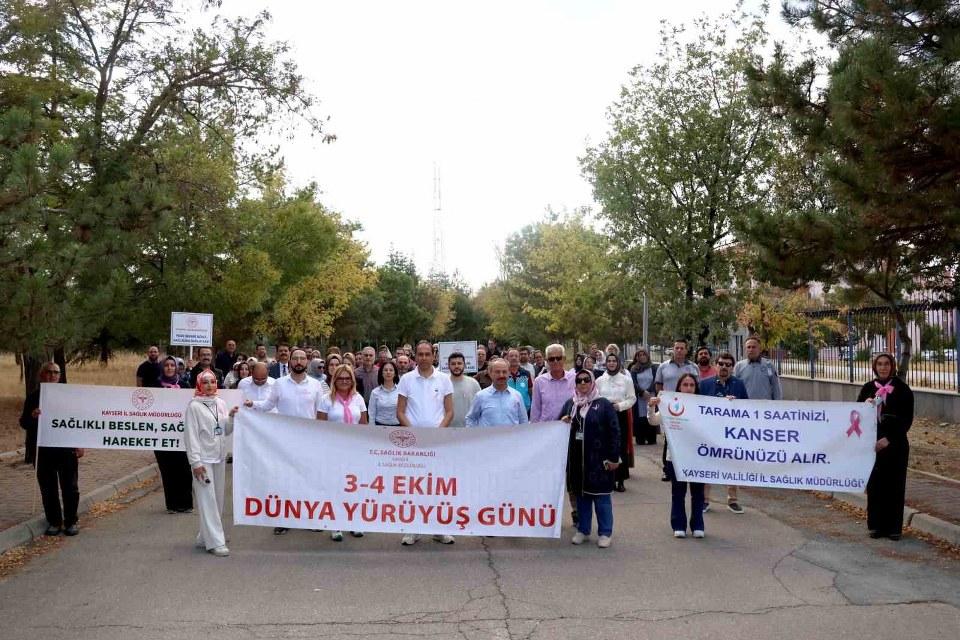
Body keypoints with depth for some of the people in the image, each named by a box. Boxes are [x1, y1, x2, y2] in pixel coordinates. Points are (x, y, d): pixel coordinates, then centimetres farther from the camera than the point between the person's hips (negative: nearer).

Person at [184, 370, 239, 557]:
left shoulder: (221, 404, 9)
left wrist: (231, 417, -4)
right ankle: (215, 542, -7)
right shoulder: (194, 406, -8)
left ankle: (205, 537, 21)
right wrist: (195, 461, -16)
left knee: (217, 498, 9)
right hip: (203, 459, -6)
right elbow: (191, 435, -11)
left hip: (220, 457, 6)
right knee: (207, 500, -7)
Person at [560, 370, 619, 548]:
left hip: (598, 458, -4)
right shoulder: (569, 404, 10)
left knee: (601, 496, 1)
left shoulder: (603, 404, -3)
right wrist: (563, 422, -5)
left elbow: (614, 431, -5)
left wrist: (614, 457, -9)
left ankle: (605, 533, 11)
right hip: (576, 458, 4)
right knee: (581, 495, 11)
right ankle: (582, 530, 22)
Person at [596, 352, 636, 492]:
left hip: (621, 414, -1)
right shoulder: (600, 380, 6)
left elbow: (632, 398, 2)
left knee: (622, 447, -1)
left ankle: (620, 480, 7)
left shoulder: (626, 380, 3)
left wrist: (620, 405, -13)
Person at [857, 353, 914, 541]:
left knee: (894, 484, 1)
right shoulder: (868, 388, 6)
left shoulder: (902, 389, -3)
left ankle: (894, 527, 10)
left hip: (895, 443, -2)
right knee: (874, 484, 4)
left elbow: (907, 419, -6)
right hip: (872, 443, 2)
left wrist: (889, 439, -14)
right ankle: (876, 525, 13)